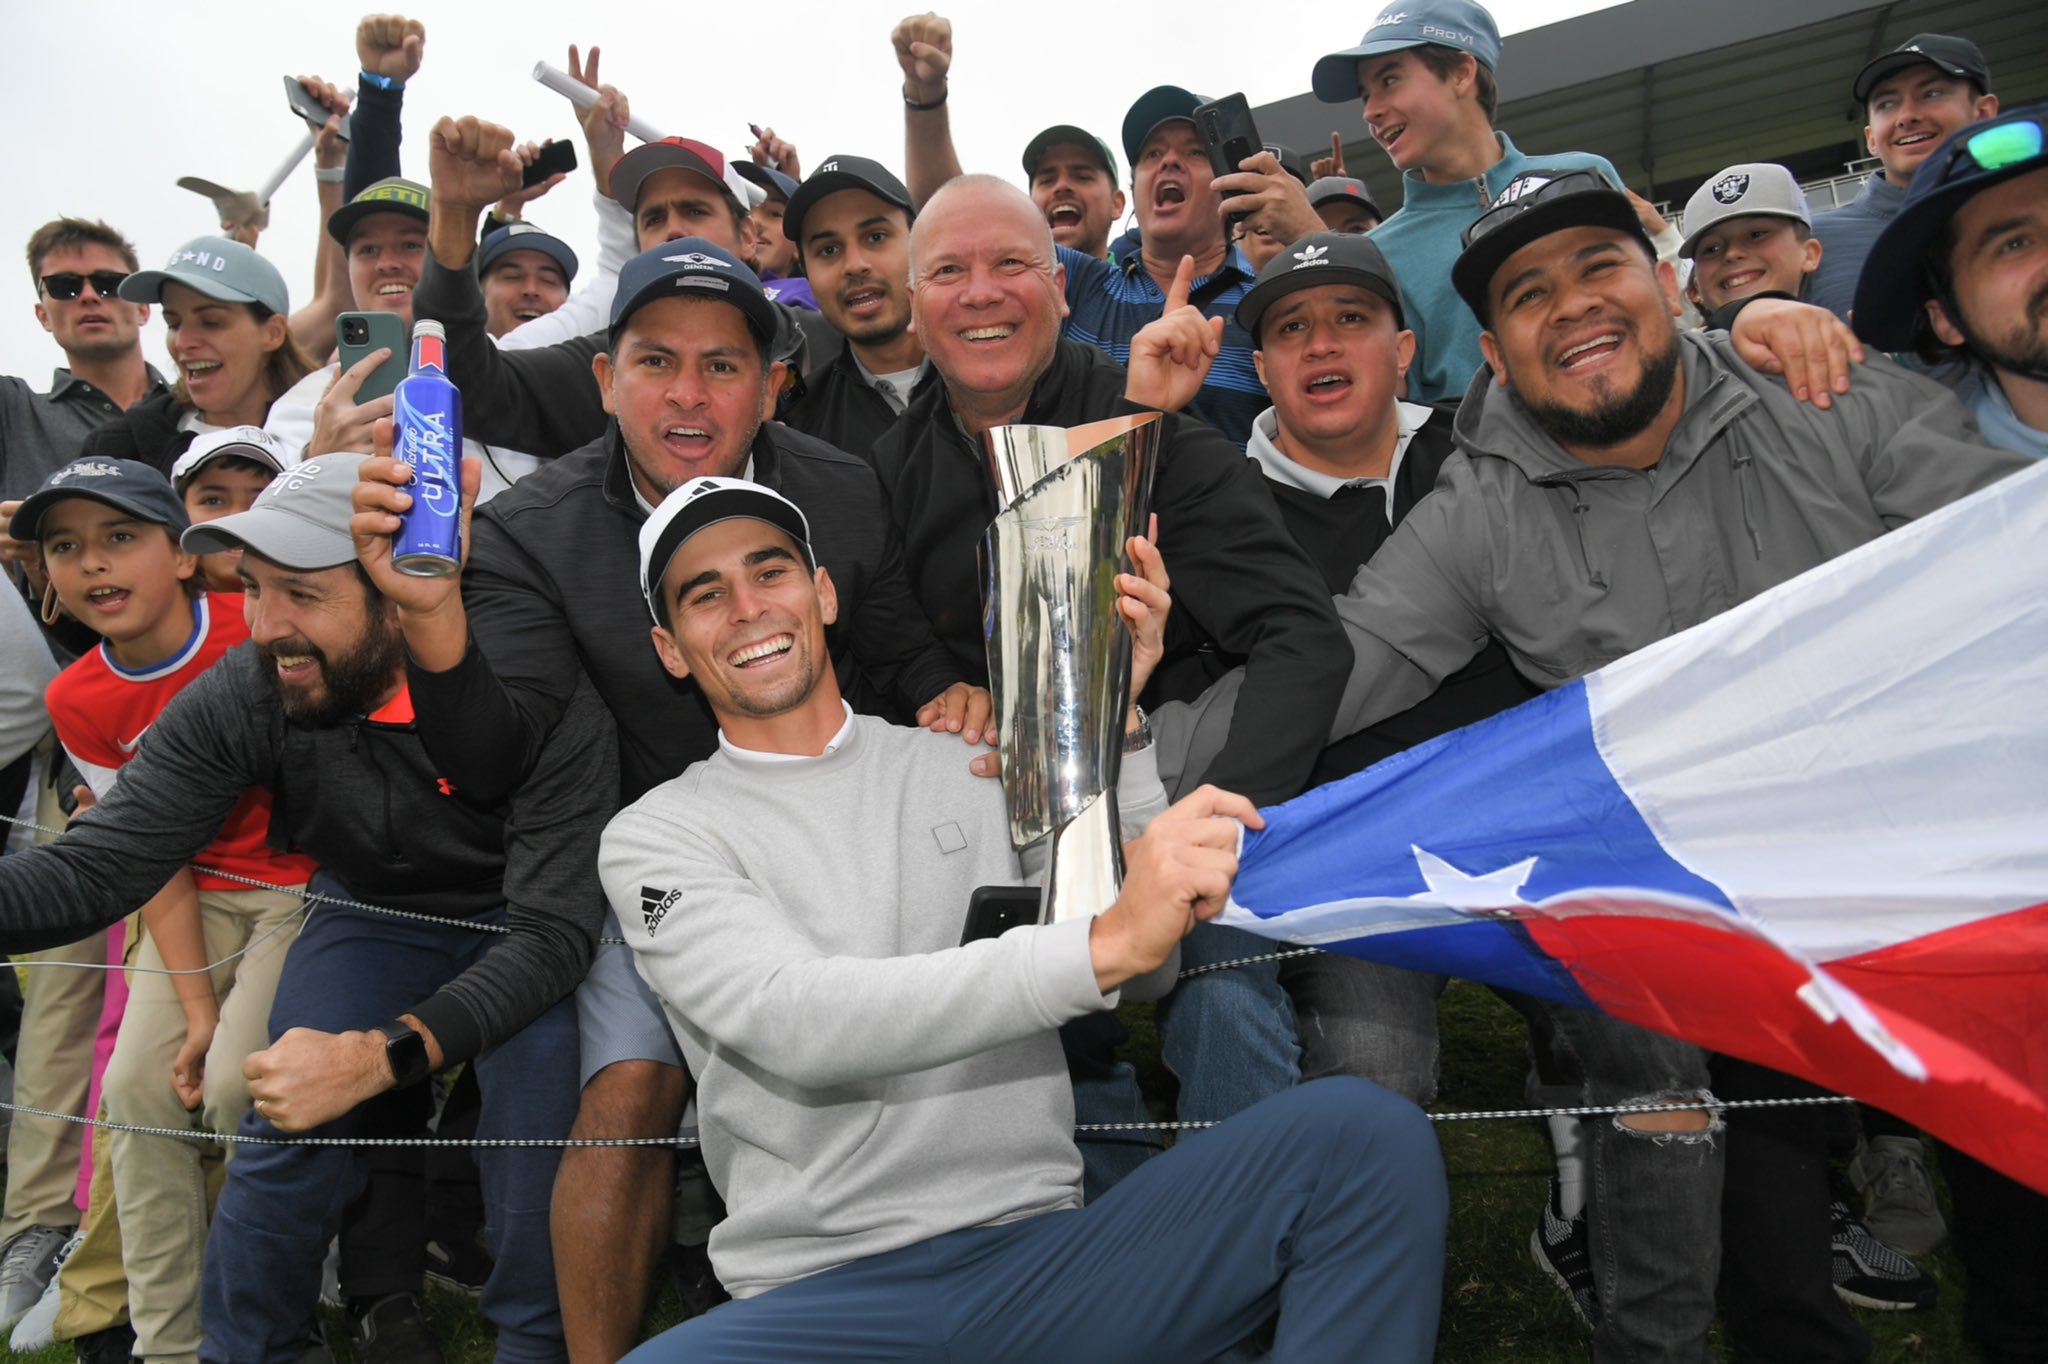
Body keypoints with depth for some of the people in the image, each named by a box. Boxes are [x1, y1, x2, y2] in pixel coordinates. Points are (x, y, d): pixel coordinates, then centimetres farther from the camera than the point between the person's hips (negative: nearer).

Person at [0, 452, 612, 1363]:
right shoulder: (240, 697, -19)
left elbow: (552, 930, -30)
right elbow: (94, 871, -20)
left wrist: (382, 1056, -44)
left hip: (512, 924, -3)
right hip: (371, 912, 3)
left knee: (535, 1083, -29)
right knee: (291, 1112, -20)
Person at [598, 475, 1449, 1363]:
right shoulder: (654, 837, 3)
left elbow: (1146, 969, 3)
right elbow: (794, 1022, -18)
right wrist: (1104, 945, -29)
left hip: (1042, 1251, 3)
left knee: (1362, 1131, -19)